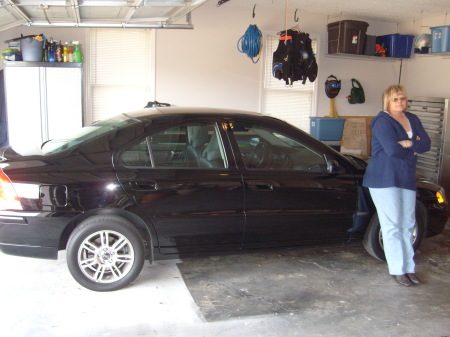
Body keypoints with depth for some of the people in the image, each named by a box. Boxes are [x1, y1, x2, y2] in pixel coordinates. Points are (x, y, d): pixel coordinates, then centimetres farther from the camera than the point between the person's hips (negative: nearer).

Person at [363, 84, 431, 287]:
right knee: (392, 226, -3)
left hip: (407, 179, 7)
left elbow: (426, 144, 2)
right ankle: (397, 270, 5)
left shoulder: (412, 120, 14)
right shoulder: (383, 121, -9)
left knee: (407, 225, 9)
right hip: (385, 179, -7)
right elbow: (392, 149, -22)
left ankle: (409, 268, 17)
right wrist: (414, 147, -5)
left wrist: (407, 144, -16)